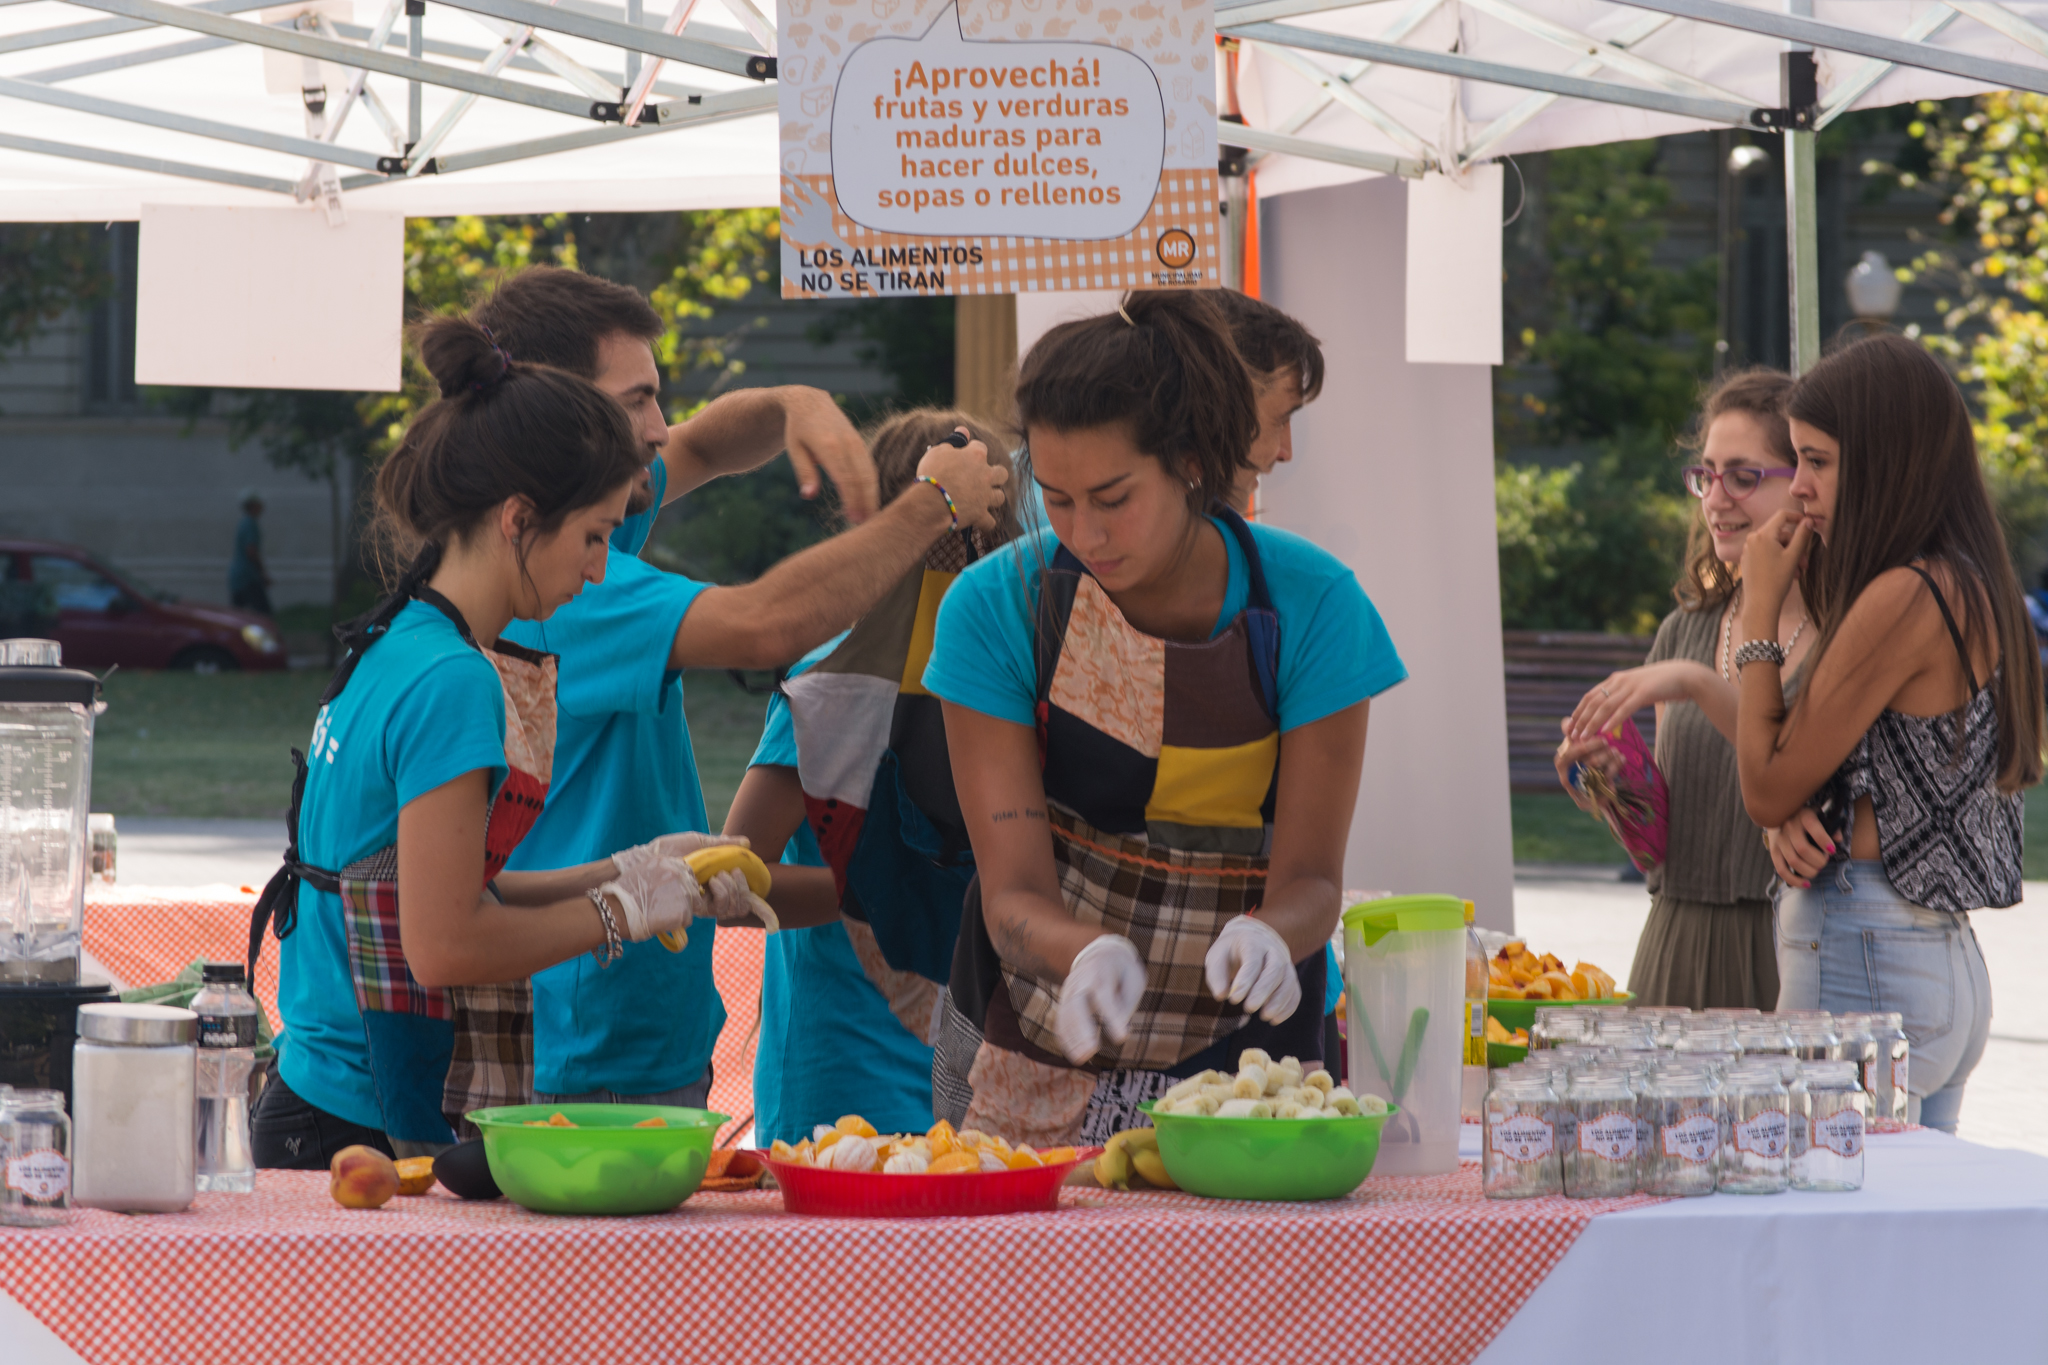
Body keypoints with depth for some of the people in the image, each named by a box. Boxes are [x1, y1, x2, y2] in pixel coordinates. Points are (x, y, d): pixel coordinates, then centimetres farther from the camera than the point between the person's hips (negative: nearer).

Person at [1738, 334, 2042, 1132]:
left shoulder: (1905, 599, -17)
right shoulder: (1970, 590, 12)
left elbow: (1767, 788, -11)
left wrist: (1760, 611, -3)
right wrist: (1793, 823, -4)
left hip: (1863, 965, -10)